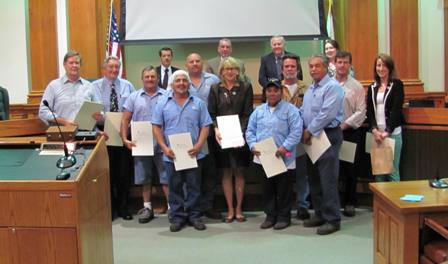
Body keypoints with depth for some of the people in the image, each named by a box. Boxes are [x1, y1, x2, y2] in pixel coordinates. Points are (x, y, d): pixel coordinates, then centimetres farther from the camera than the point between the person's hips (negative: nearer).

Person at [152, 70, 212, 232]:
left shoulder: (198, 103, 6)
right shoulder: (163, 103, 5)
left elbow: (205, 126, 3)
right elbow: (156, 127, 3)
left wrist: (198, 146, -11)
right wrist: (164, 148, -8)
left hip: (193, 154, 0)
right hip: (171, 155, 0)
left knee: (194, 187, 7)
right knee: (174, 187, 7)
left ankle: (194, 216, 18)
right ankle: (177, 217, 17)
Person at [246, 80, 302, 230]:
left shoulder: (290, 110, -3)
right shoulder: (259, 111, 12)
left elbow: (296, 132, -11)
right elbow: (250, 131, 12)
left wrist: (285, 147, -21)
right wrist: (253, 145, -5)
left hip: (283, 159, -4)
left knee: (283, 190, 6)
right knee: (267, 189, 12)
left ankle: (284, 217, 19)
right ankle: (270, 216, 24)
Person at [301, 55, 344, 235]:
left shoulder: (332, 87, -12)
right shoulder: (310, 88, 16)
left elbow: (327, 114, -20)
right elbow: (302, 111, 15)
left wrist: (309, 131, -13)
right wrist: (303, 131, 0)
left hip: (328, 136, -9)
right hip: (311, 137, 9)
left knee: (328, 180, -7)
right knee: (314, 178, 13)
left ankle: (332, 220, 1)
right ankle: (320, 214, 25)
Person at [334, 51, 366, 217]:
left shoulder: (356, 86, 3)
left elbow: (360, 112, -2)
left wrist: (344, 125, -11)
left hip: (350, 132, 0)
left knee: (350, 169, 6)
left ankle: (349, 203, 17)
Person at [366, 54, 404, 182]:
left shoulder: (397, 84, 0)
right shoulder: (372, 87, 12)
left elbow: (396, 109, -8)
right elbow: (369, 111, 6)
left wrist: (387, 131, -15)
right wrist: (374, 130, -10)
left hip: (393, 132, -4)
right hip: (376, 132, 4)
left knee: (392, 170, -1)